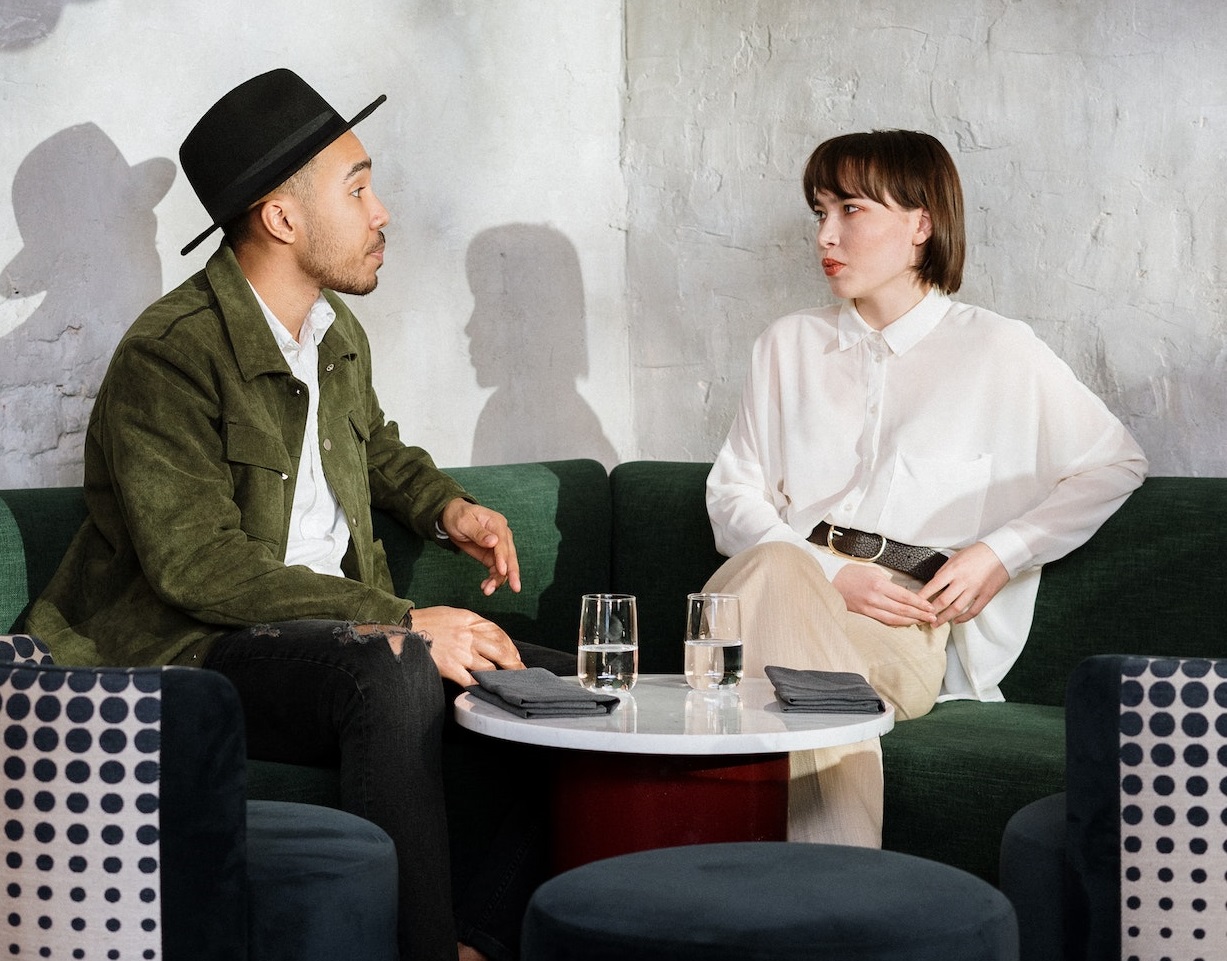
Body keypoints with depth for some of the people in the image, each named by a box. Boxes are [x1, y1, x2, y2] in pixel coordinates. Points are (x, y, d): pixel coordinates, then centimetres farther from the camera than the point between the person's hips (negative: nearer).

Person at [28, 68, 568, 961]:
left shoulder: (338, 334, 11)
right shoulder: (169, 354, -17)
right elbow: (197, 565, -25)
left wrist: (445, 504, 10)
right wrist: (404, 622, -29)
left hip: (338, 625, 9)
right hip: (190, 654, -8)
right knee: (395, 670, -35)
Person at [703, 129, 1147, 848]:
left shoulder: (997, 350, 9)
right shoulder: (791, 344, 20)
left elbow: (1116, 464, 13)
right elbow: (733, 492, 14)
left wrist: (1001, 554, 0)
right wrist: (827, 576, -6)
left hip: (912, 624, -3)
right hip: (789, 578, 3)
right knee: (774, 569, -36)